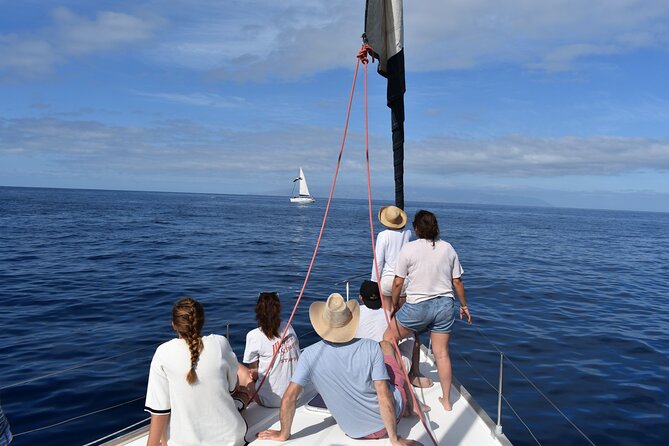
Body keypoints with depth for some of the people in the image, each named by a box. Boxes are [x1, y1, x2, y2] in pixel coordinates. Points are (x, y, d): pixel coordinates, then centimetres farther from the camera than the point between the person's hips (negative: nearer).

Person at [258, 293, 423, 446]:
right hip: (390, 418, -2)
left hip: (354, 432, 2)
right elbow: (385, 398, -25)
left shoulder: (310, 355, -19)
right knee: (386, 346, 18)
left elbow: (289, 398, -18)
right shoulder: (372, 348, -24)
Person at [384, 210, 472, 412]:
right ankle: (446, 401, 22)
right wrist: (464, 306, 19)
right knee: (441, 353, 13)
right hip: (445, 305, 5)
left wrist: (394, 305, 9)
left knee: (388, 339, 15)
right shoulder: (448, 248, 3)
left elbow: (398, 283, -6)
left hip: (418, 306, -4)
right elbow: (457, 282, 6)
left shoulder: (408, 249, -9)